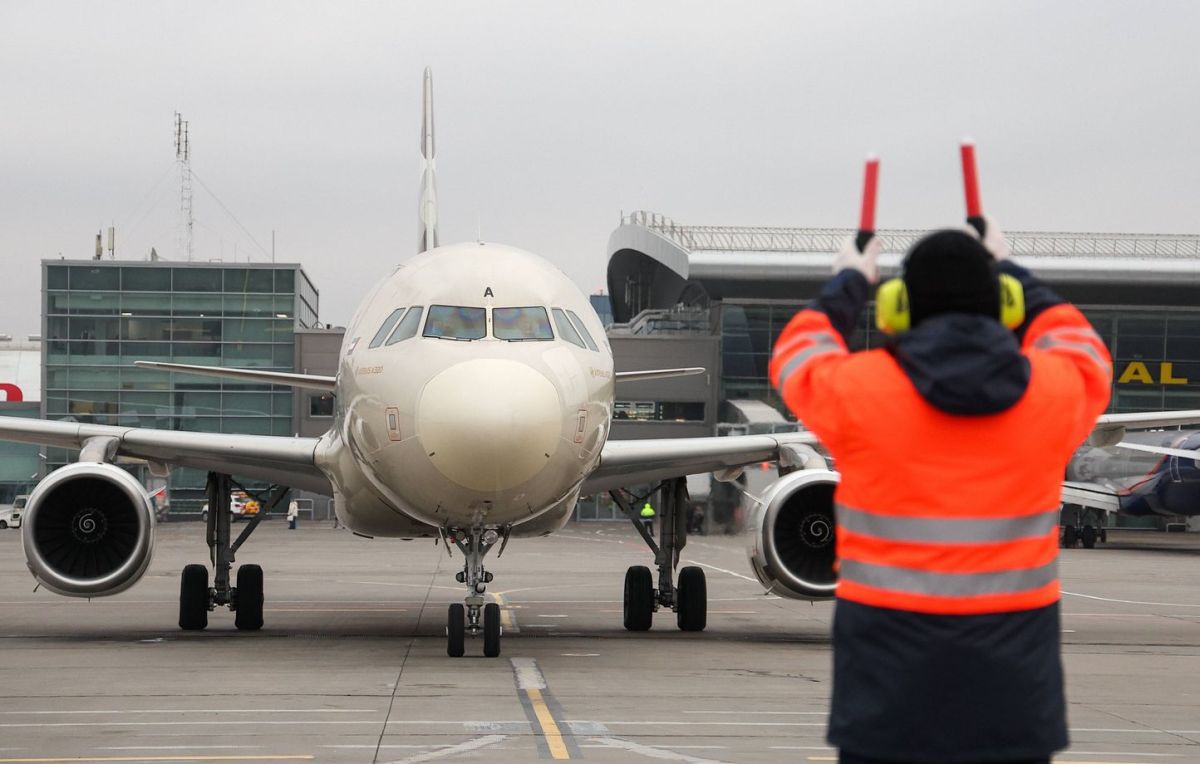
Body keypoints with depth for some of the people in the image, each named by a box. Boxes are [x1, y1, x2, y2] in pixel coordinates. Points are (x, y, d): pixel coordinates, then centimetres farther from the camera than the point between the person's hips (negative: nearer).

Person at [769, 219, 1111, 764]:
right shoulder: (1056, 390, -1)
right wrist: (1010, 270, 37)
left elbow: (797, 353, 17)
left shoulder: (857, 389, -6)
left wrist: (848, 283, 32)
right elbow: (1076, 342, 24)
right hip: (1013, 671, 2)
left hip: (889, 665, -1)